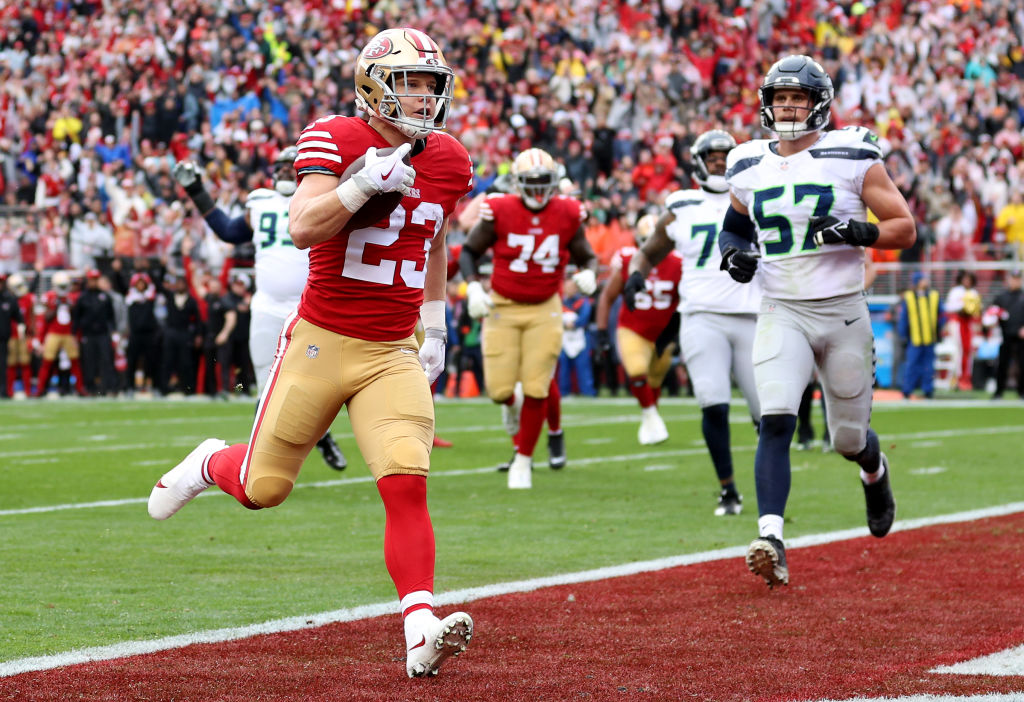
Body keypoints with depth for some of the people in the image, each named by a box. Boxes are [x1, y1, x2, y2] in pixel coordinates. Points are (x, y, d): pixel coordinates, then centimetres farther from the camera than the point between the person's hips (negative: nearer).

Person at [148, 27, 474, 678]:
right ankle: (210, 464, 44)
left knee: (406, 484, -17)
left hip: (394, 355, 3)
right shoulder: (335, 140, -11)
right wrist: (365, 182, -34)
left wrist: (436, 324, 19)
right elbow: (303, 229, -24)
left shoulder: (448, 161, 5)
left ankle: (422, 631, -23)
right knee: (263, 488, 8)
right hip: (320, 343, -3)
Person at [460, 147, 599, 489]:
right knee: (499, 388, -5)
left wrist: (588, 273, -14)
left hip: (544, 310, 1)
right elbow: (469, 251, 1)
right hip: (503, 307, -1)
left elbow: (586, 256, 9)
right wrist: (473, 286, -14)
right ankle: (511, 404, 36)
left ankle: (523, 461, 10)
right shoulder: (499, 212, -10)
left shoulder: (567, 215, -4)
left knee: (536, 390, -4)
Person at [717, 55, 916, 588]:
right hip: (781, 314, 1)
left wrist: (858, 233, -21)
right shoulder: (749, 168, 6)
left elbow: (905, 228, -2)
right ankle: (771, 542, -26)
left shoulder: (853, 159, -5)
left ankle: (875, 472, 48)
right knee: (775, 421, -21)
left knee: (849, 438, 11)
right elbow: (733, 226, 22)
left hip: (843, 312, -1)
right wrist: (735, 255, 0)